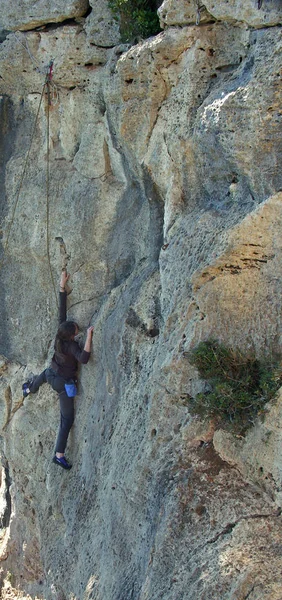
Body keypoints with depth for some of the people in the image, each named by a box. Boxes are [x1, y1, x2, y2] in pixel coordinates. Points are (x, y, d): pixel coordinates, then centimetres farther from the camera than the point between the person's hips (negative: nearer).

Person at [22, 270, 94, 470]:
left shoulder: (60, 334, -16)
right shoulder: (71, 346, -33)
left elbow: (62, 309, -12)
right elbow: (84, 359, -50)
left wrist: (62, 286, -9)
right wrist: (89, 337, -48)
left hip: (53, 375, 7)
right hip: (64, 384, -7)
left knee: (44, 374, 46)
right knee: (67, 419, 4)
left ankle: (29, 389, 77)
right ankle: (59, 455, 7)